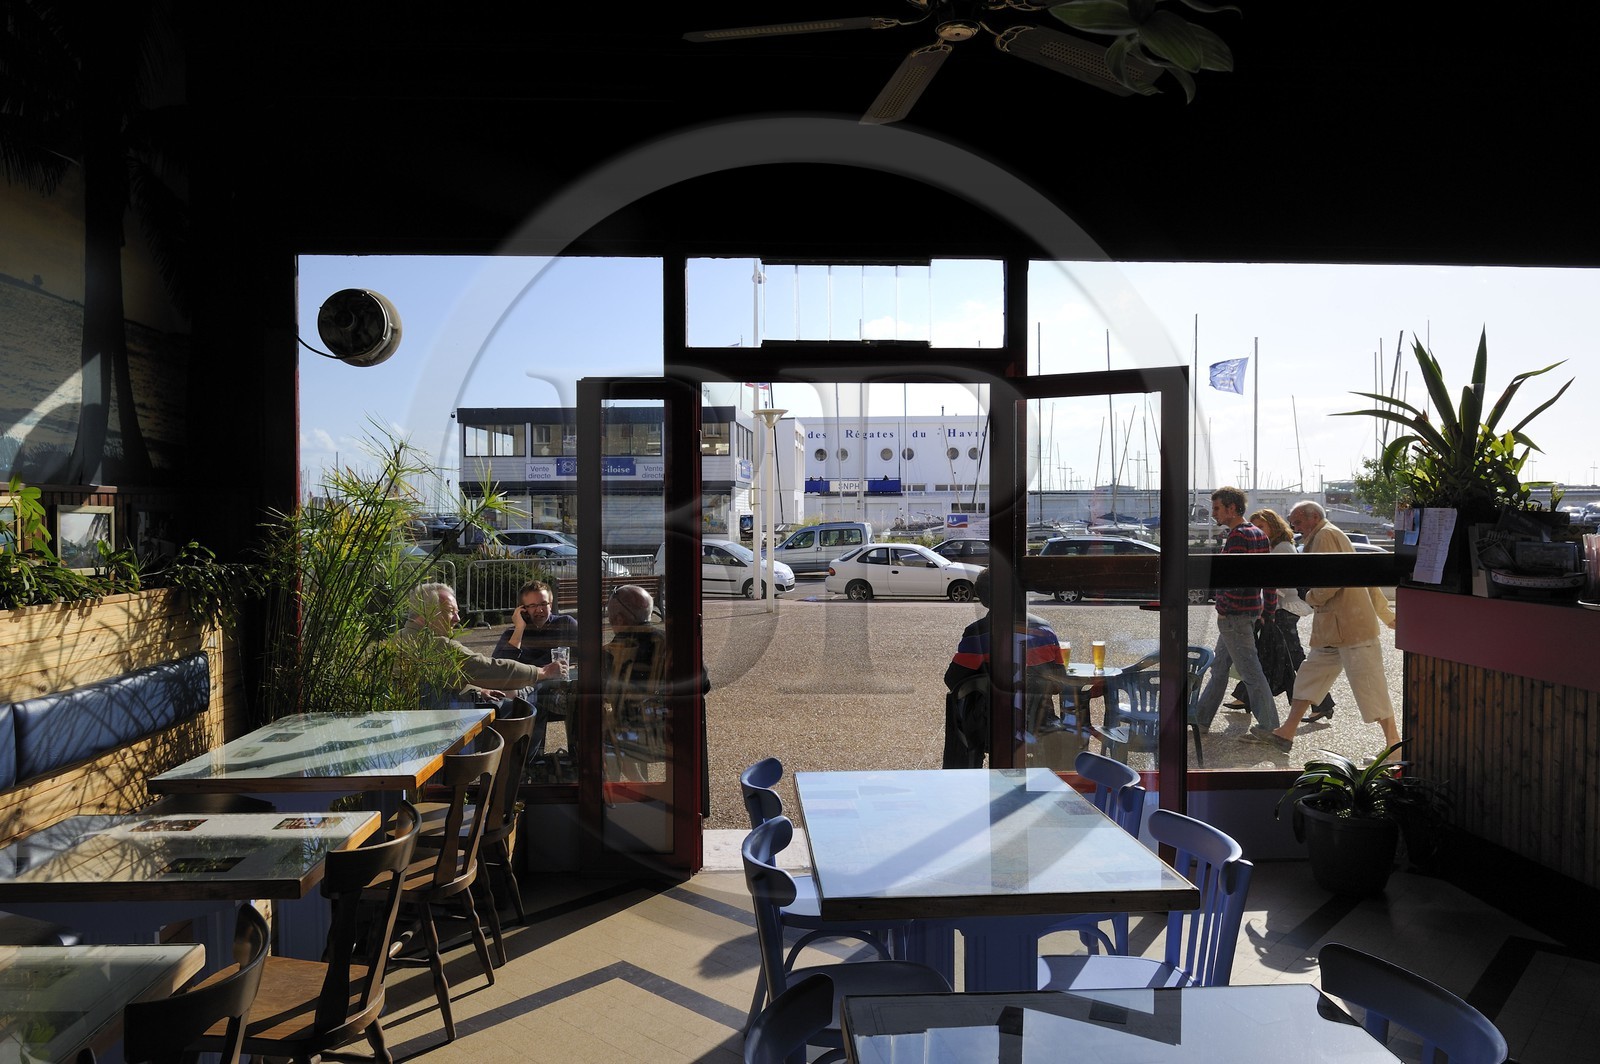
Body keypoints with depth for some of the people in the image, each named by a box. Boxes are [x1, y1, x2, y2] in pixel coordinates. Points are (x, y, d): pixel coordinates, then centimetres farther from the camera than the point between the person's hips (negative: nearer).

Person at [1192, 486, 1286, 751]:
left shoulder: (1238, 536, -17)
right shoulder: (1259, 534, 13)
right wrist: (1270, 608, 19)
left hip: (1233, 614, -10)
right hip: (1251, 610, 10)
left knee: (1250, 672, -6)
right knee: (1220, 666, 18)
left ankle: (1270, 729, -4)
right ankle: (1201, 716, 27)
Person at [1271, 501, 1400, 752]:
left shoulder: (1325, 535, -10)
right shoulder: (1334, 536, 22)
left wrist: (1312, 597, -5)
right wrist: (1387, 615, 26)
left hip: (1350, 626, -11)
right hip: (1332, 629, 11)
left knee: (1368, 683, -6)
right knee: (1309, 676, 11)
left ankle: (1393, 741, 1)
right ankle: (1287, 732, 14)